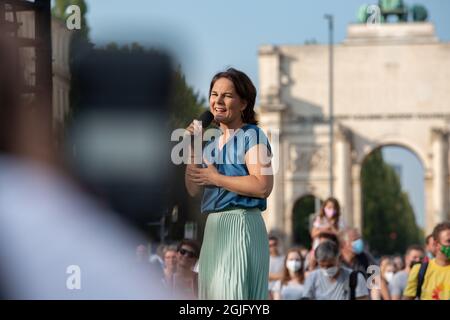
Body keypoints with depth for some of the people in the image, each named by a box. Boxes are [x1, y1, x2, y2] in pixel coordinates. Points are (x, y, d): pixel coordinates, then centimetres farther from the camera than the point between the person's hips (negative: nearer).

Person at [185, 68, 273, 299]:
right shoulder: (213, 142, 18)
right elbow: (193, 190, 17)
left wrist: (215, 178, -12)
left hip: (240, 226, -8)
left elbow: (263, 187, -19)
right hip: (214, 228, 8)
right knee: (215, 292, 9)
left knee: (234, 292, -11)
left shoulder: (251, 136, -6)